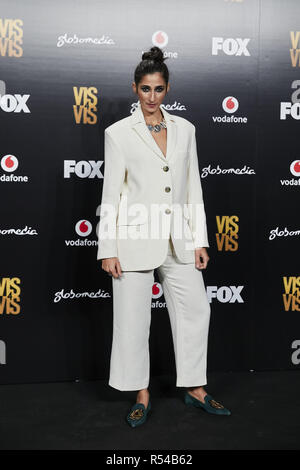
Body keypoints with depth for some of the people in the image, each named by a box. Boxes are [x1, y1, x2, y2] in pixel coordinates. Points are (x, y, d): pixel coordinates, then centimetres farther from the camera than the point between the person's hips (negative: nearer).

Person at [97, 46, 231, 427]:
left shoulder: (184, 129, 8)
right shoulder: (118, 132, -2)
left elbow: (193, 187, 9)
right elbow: (110, 195, -4)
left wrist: (200, 239, 5)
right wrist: (108, 249, -7)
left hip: (177, 239, 4)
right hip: (135, 239, -3)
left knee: (195, 310, 9)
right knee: (133, 318, 5)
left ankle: (195, 389, 28)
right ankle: (142, 396, 24)